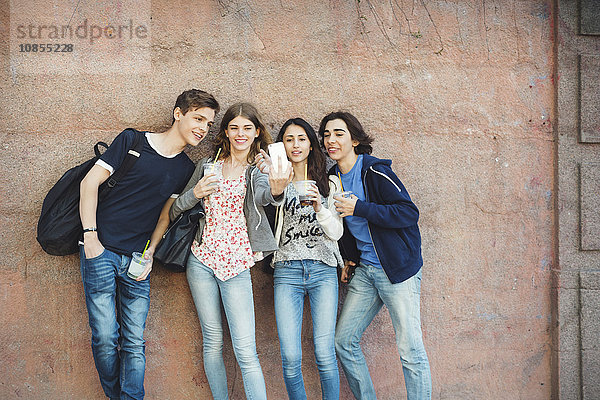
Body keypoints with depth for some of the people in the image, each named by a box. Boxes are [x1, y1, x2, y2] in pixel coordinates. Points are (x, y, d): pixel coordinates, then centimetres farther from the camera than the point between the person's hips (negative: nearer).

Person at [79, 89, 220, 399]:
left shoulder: (186, 169, 10)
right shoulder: (132, 141, -2)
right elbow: (90, 182, -3)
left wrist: (150, 252, -1)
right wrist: (90, 235, -9)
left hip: (137, 259, 3)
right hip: (101, 250, -3)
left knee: (134, 342, 2)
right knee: (105, 338, -1)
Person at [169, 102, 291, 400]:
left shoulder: (260, 170, 1)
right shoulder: (208, 165, 9)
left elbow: (261, 196, -25)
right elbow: (175, 210, 13)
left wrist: (276, 190, -49)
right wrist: (195, 193, -8)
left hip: (236, 264, -2)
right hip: (202, 260, 2)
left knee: (245, 350, -8)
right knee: (212, 342, 9)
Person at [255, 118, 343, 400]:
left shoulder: (329, 184, 12)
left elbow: (337, 232, 6)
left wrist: (319, 208, -11)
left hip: (323, 271, 0)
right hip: (287, 272, 0)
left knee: (324, 354, -6)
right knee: (290, 358, -5)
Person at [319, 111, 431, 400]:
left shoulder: (375, 171, -12)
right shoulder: (333, 178, 10)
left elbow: (409, 212, -19)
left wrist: (359, 208, -21)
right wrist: (349, 259, 16)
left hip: (397, 267, -7)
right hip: (364, 269, 7)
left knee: (410, 350, -5)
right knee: (343, 341, 8)